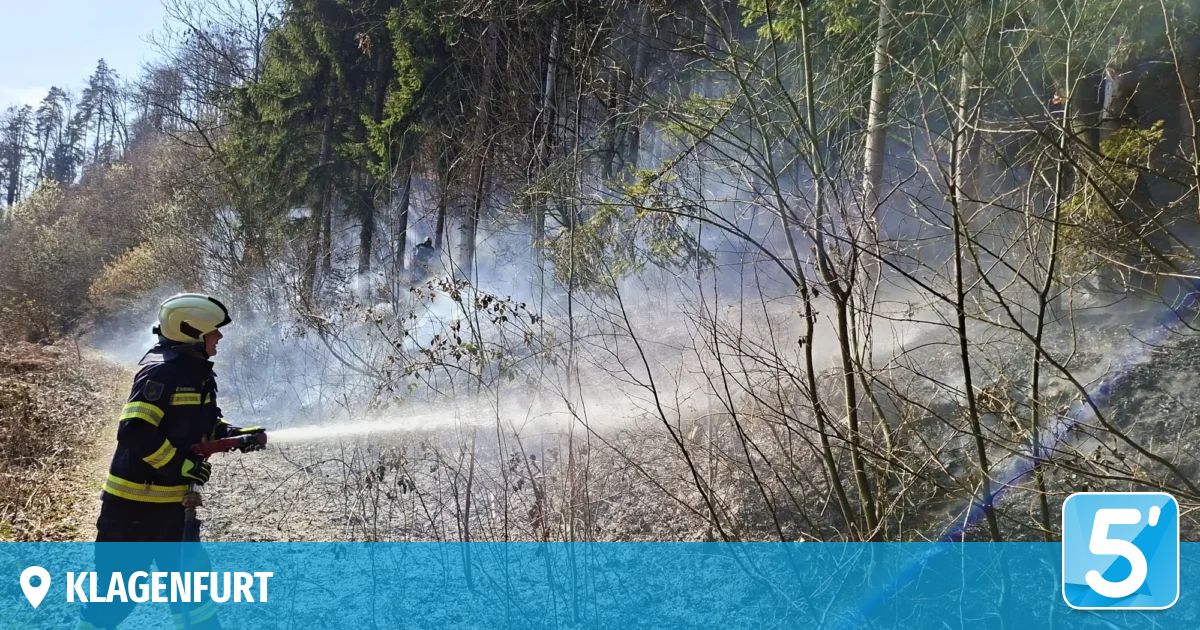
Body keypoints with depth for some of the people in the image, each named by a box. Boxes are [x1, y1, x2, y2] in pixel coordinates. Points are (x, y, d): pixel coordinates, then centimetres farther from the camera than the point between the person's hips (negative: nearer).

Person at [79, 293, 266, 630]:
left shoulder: (198, 373, 9)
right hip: (136, 502, -9)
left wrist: (234, 434, 3)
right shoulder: (162, 371, -20)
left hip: (173, 502, 9)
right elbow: (134, 432, -28)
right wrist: (181, 464, -23)